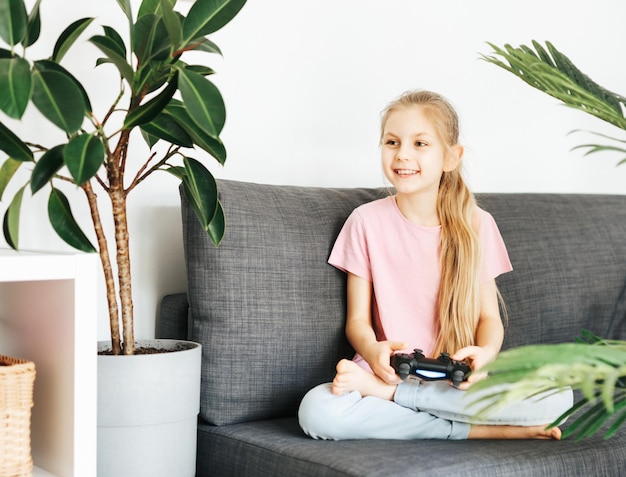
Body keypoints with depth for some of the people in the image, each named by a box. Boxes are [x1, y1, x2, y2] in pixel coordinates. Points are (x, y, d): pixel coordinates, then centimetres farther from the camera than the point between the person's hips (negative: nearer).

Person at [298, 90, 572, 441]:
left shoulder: (476, 224, 3)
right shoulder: (367, 221, 2)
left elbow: (489, 316, 5)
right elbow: (357, 319, 2)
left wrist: (485, 352, -18)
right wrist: (373, 350, -21)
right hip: (389, 370, -1)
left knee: (557, 397, -27)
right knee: (317, 410, -33)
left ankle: (382, 392, -18)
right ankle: (478, 430, -21)